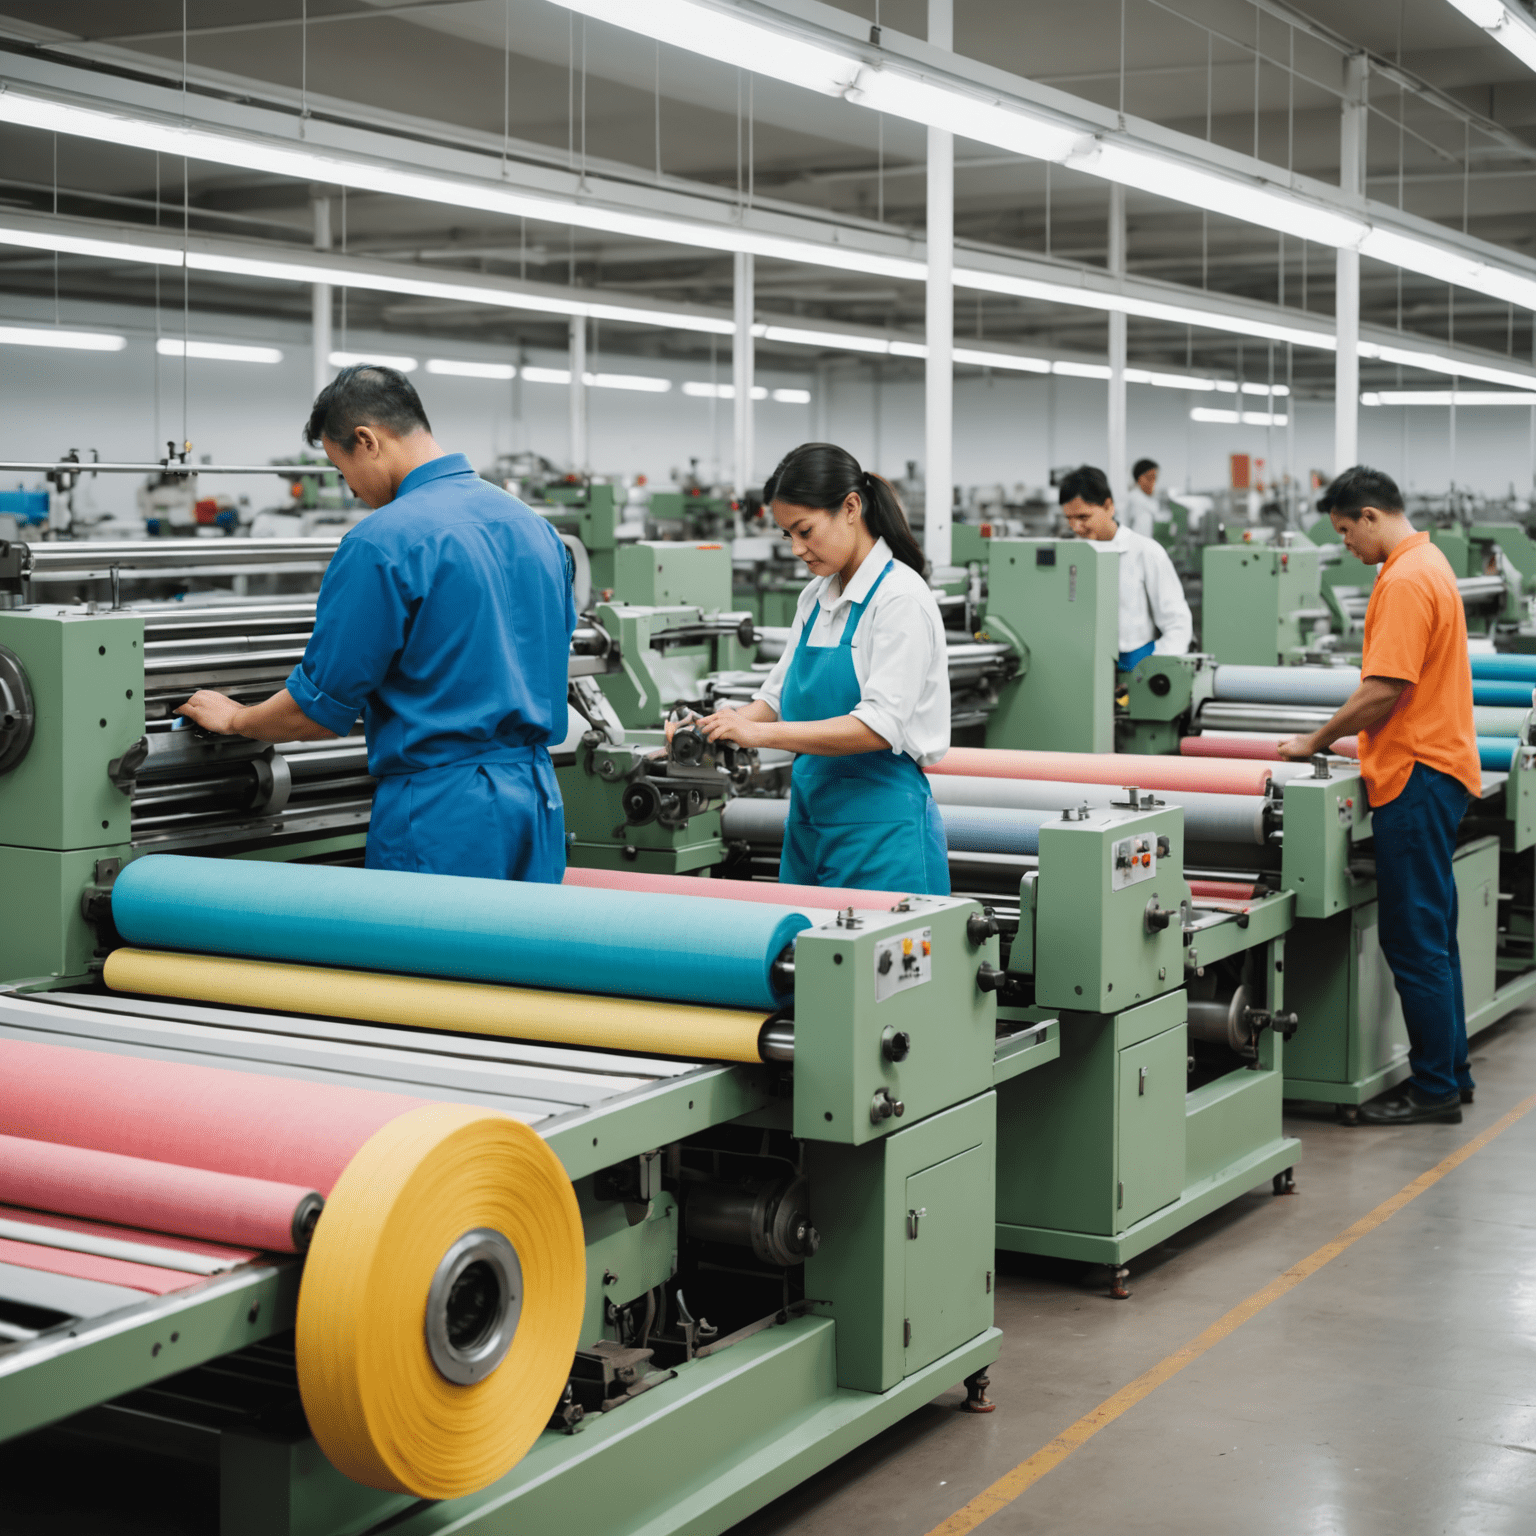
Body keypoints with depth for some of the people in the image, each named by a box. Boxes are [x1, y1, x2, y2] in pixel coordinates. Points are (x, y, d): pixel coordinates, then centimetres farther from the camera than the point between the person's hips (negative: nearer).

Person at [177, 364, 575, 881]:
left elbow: (322, 707, -8)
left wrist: (233, 718, 9)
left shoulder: (383, 542, -14)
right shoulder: (534, 525, 9)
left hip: (443, 818, -7)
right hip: (539, 798, 7)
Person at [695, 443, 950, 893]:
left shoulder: (901, 598, -13)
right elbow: (778, 695, 17)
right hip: (809, 817, 7)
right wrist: (726, 724, -3)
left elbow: (878, 727, -21)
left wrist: (761, 733, -25)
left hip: (881, 827, -7)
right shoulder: (815, 598, 12)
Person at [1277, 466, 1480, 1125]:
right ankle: (1449, 1072, 23)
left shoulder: (1405, 580, -18)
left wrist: (1315, 742, -11)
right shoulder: (1427, 563, 16)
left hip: (1418, 775, -11)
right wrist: (1353, 734, 18)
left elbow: (1383, 692, -22)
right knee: (1431, 934, 15)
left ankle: (1434, 1089, 0)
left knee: (1414, 938, -5)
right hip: (1433, 767, 11)